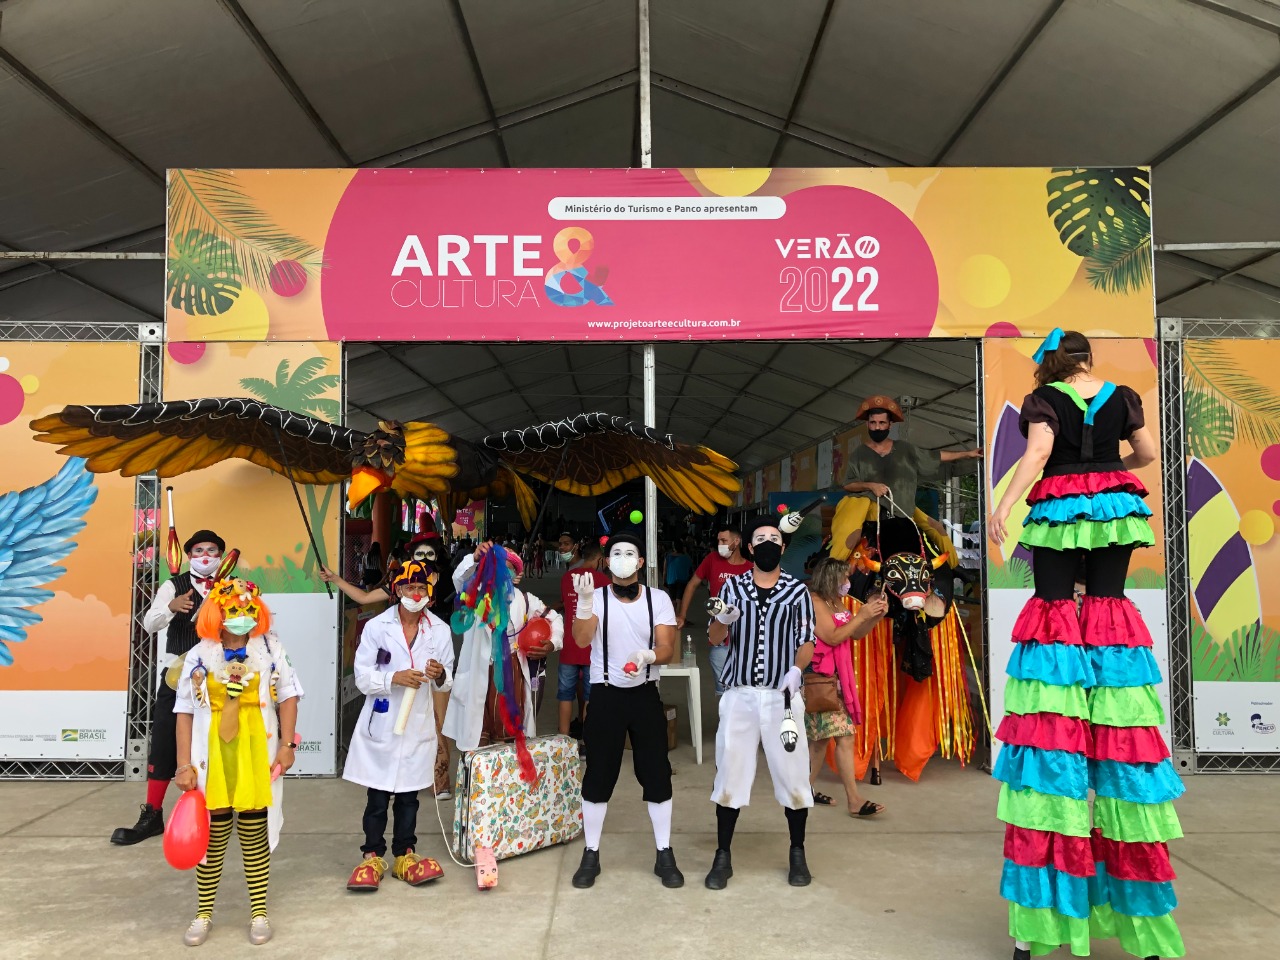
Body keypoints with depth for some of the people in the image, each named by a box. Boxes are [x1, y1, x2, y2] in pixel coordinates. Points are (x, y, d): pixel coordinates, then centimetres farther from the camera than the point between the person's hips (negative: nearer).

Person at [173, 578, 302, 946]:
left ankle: (259, 912, 20)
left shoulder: (271, 649, 1)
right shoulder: (199, 656, 0)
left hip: (257, 753, 0)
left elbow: (288, 696, 2)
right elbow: (185, 712, 1)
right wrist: (184, 764, -3)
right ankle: (204, 914, 24)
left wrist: (287, 744, -5)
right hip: (212, 754, 0)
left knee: (255, 834, 7)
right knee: (212, 836, 7)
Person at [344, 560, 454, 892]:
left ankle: (404, 857, 24)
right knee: (378, 798, 5)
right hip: (381, 724, -2)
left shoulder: (440, 631, 1)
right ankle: (372, 858, 19)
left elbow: (446, 683, 7)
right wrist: (395, 678, -22)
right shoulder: (376, 627, -5)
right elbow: (361, 677, -6)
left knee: (409, 797, 12)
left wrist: (440, 675, -16)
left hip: (417, 726, 2)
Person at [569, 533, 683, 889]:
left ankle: (664, 855, 17)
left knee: (656, 773, 4)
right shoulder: (596, 597, -3)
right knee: (598, 775, 4)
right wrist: (585, 602, -37)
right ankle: (591, 855, 18)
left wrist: (647, 655, -31)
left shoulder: (658, 599, -1)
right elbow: (581, 640, -20)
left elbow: (667, 649, -9)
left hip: (645, 695, 1)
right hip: (605, 696, -1)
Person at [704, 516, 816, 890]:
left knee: (792, 774, 6)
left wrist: (796, 669, -18)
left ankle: (797, 854, 23)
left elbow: (807, 641, 2)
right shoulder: (733, 586, 5)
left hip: (782, 695, 0)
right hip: (740, 694, 1)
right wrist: (722, 620, -20)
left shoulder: (797, 590, 3)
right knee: (729, 773, 5)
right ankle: (723, 856, 15)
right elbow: (716, 639, 2)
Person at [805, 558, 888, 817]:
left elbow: (856, 634, 17)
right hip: (819, 679, -10)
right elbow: (832, 637, -19)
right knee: (845, 737, -12)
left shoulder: (837, 603, 16)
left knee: (820, 736, 13)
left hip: (835, 677, 10)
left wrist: (875, 615, 1)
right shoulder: (813, 602, -14)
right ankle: (854, 801, -10)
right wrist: (861, 615, -15)